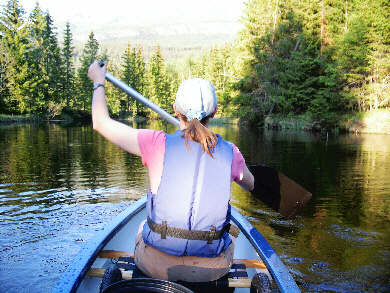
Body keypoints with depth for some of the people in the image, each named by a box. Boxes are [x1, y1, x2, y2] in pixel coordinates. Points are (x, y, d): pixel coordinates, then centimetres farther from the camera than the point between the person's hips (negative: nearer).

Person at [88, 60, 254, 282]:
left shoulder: (158, 144, -14)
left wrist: (99, 82, 14)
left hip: (157, 266, 0)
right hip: (212, 269, 1)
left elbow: (101, 123, -2)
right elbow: (250, 185, 14)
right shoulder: (230, 152, -8)